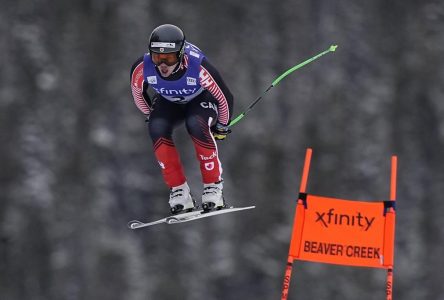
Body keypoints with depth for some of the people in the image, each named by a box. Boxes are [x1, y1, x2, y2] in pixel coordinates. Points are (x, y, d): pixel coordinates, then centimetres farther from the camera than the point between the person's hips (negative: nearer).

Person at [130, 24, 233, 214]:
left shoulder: (198, 67, -38)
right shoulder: (142, 68, -32)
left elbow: (224, 97, -20)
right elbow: (137, 92, -5)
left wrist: (222, 126, -6)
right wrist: (150, 115, 7)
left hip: (201, 99, -3)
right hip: (169, 102, 3)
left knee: (196, 125, -35)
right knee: (157, 128, -28)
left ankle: (213, 187, -20)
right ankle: (179, 191, -18)